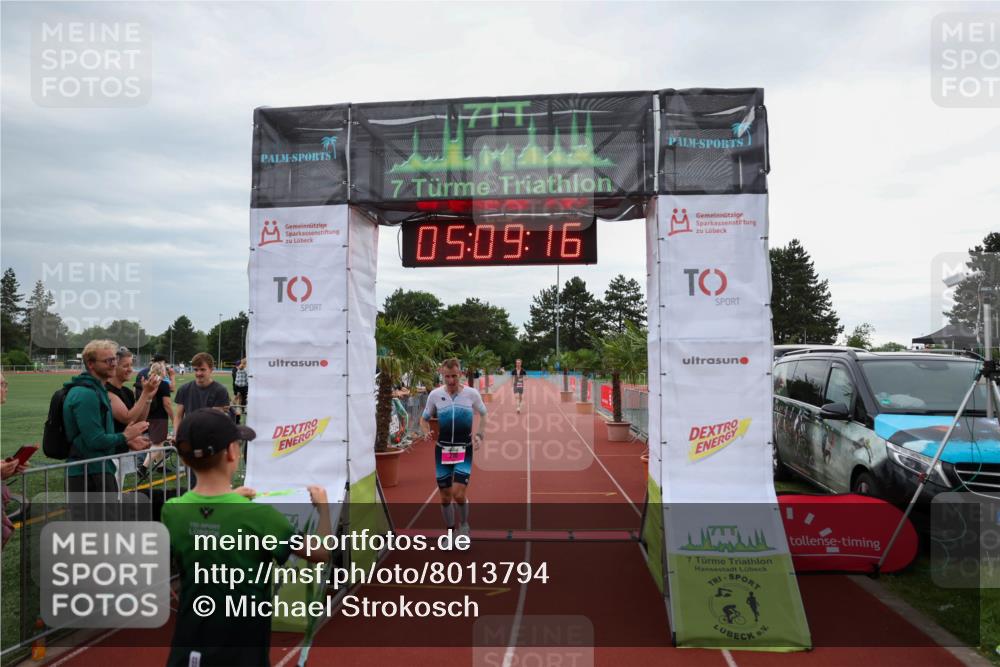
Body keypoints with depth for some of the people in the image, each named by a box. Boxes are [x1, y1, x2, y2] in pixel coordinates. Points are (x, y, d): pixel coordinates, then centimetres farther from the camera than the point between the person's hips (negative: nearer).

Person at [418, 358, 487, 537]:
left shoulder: (472, 393, -4)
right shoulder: (435, 395, -1)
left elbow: (484, 414, 11)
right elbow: (424, 418, 11)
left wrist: (479, 434, -4)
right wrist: (426, 432, -10)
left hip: (464, 450, -2)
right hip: (442, 450, 2)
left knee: (458, 493, -14)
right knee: (445, 497, 8)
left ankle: (464, 524, 15)